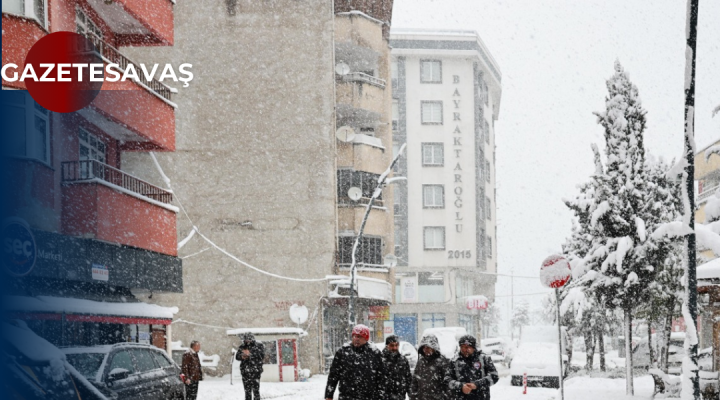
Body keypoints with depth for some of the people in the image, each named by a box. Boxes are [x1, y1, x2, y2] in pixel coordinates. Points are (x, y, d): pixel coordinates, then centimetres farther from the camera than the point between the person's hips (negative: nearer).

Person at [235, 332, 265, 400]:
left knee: (256, 389, -9)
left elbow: (261, 356, -12)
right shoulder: (242, 347, 10)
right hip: (245, 371, 4)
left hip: (255, 371, -4)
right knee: (247, 390, 7)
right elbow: (237, 356, 10)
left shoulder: (259, 346, 0)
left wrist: (250, 354, -20)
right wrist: (242, 356, -13)